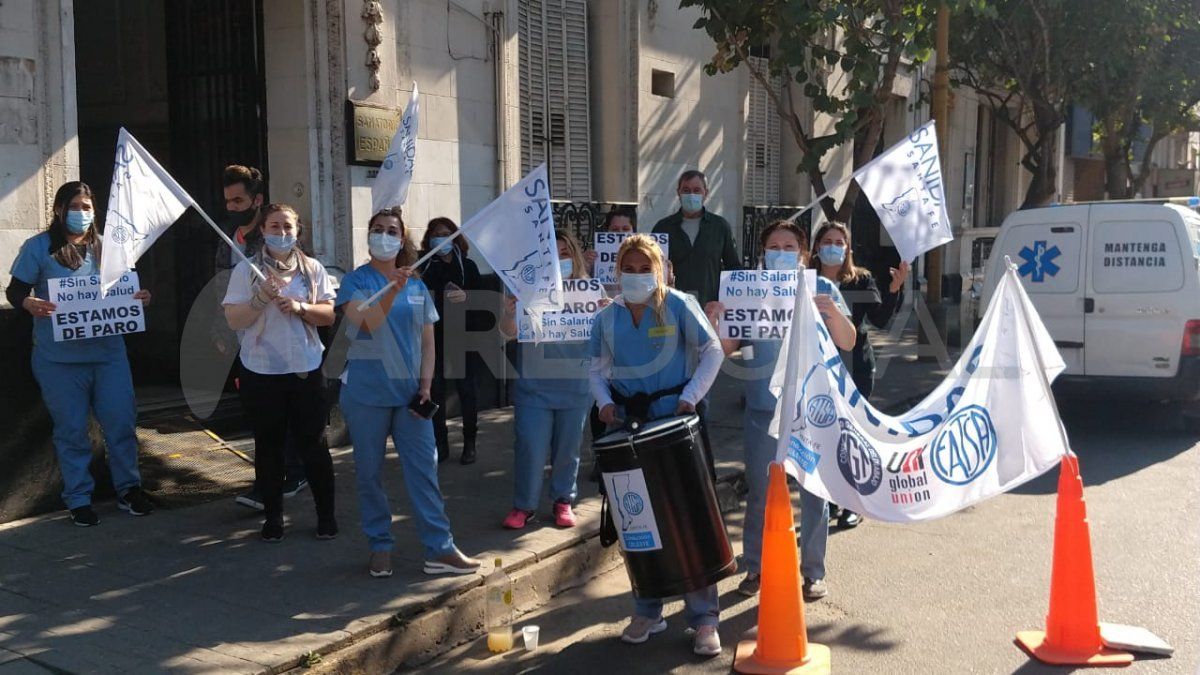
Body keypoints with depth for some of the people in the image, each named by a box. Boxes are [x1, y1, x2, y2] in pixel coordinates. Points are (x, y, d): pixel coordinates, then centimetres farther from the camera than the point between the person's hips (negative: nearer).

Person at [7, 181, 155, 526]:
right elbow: (15, 290, -3)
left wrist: (139, 298, -5)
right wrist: (29, 303, -25)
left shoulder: (106, 247, 10)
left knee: (122, 422, 5)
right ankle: (79, 499, 18)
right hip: (60, 359, -3)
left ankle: (128, 489, 21)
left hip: (108, 353, 3)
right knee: (71, 430, 6)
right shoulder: (39, 247, -1)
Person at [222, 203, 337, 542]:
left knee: (312, 443, 5)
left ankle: (326, 514, 17)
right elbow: (233, 320, -5)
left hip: (306, 369, 1)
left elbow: (330, 314, 3)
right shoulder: (246, 270, 0)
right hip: (261, 371, -1)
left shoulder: (313, 269, 5)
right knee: (269, 446, 10)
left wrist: (300, 307, -13)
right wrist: (262, 298, -18)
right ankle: (273, 515, 23)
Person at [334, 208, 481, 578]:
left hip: (409, 392, 2)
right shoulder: (356, 281, -1)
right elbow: (367, 323, -19)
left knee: (424, 469, -1)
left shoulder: (417, 285, 8)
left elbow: (427, 342, 11)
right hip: (366, 392, -2)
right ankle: (380, 547, 19)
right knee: (369, 471, 6)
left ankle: (439, 550, 3)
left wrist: (425, 386, 0)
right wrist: (392, 292, -34)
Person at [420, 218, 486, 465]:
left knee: (466, 389, 4)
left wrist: (466, 296, -19)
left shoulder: (467, 266, 4)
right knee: (435, 391, 0)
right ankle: (440, 444, 11)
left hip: (464, 337, 0)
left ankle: (469, 444, 14)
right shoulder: (424, 266, 4)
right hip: (434, 337, 0)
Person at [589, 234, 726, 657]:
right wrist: (604, 401, -4)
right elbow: (598, 368, 14)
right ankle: (647, 612, 23)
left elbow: (712, 352, -3)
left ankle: (704, 618, 7)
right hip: (628, 423, 4)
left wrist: (691, 396, -13)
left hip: (675, 419, -4)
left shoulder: (678, 305, -5)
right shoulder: (606, 318, 6)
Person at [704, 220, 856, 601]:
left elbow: (848, 343, -2)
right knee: (759, 493, 8)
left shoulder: (821, 288, 2)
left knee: (814, 491, 5)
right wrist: (715, 322, -18)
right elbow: (728, 348, 4)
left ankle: (813, 571, 17)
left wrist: (833, 313, -22)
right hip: (763, 410, 1)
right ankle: (754, 568, 20)